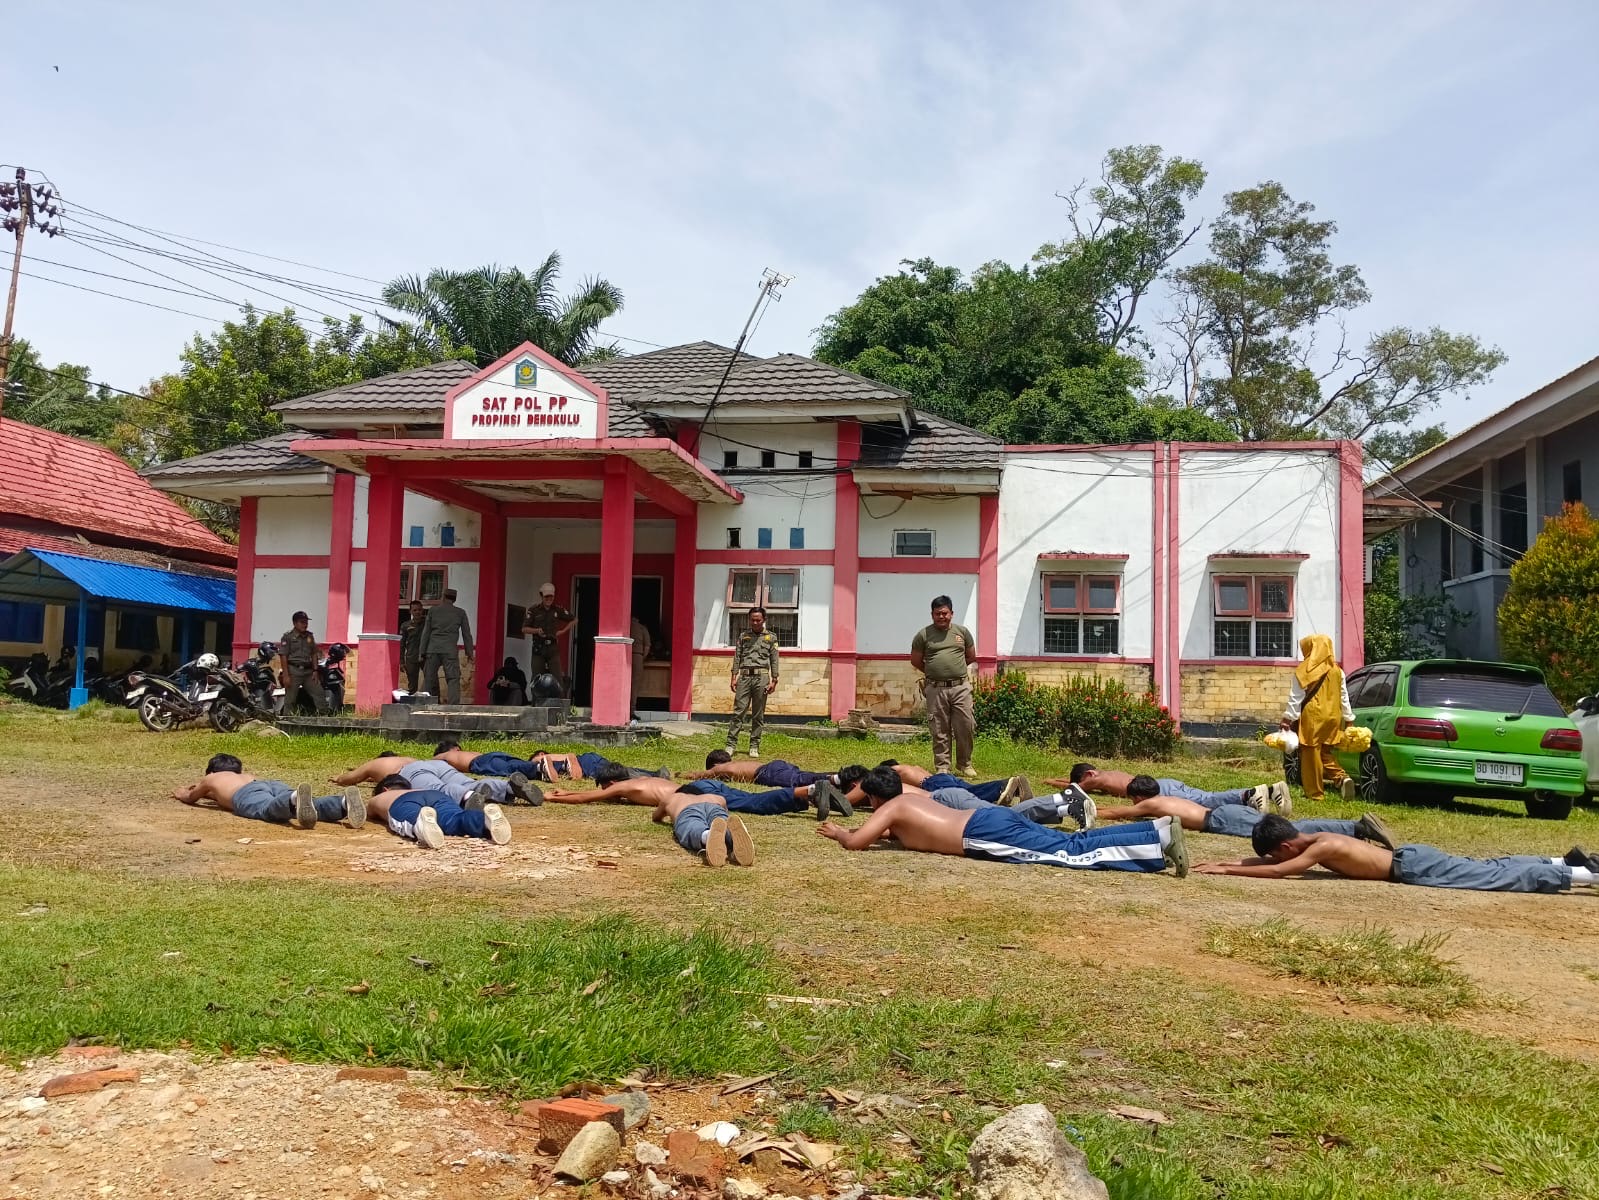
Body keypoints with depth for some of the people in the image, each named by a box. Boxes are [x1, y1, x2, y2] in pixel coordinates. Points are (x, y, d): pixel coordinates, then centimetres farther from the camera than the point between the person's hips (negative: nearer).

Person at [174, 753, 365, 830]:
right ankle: (344, 803, -54)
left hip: (247, 794, -4)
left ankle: (295, 799, -72)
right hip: (274, 784, 4)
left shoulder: (210, 778, 38)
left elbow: (190, 798, 58)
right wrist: (217, 794, 86)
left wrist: (181, 794, 78)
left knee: (269, 809, -37)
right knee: (312, 806, -23)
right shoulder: (246, 776, 49)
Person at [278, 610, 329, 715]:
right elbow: (283, 656, -8)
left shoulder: (310, 636, 13)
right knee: (290, 699, -1)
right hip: (293, 671, -5)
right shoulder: (288, 637, -4)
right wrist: (286, 675, -14)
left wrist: (315, 671, 6)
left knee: (320, 694, 1)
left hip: (308, 671, 5)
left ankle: (324, 717, 6)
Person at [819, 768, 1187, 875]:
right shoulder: (909, 798, 29)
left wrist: (840, 833, 16)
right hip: (995, 818, 9)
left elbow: (855, 842, -5)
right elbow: (900, 832, 50)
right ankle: (1157, 829, -7)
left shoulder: (889, 809, 6)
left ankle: (1160, 840, -26)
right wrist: (882, 832, 40)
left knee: (1075, 854, -16)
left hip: (985, 834, -9)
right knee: (1076, 843, 3)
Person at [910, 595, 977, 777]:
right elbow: (915, 661, 11)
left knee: (966, 727, 1)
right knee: (940, 732, 3)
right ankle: (942, 768, 11)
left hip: (961, 687, 1)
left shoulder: (962, 632, 8)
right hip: (935, 689, -1)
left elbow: (971, 657, 20)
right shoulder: (923, 635, 2)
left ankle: (964, 764, 18)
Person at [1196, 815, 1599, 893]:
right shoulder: (1316, 839, 5)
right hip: (1412, 857, 8)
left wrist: (1226, 870, -29)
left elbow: (1277, 870, -33)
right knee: (1493, 870, 17)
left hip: (1414, 868, -8)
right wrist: (1227, 862, 3)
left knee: (1500, 878, -3)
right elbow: (1269, 858, 15)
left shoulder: (1320, 849, -20)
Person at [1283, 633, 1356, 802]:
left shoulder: (1303, 671, -6)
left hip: (1312, 718, -5)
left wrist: (1288, 719, -4)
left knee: (1311, 755, 1)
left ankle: (1314, 793, 5)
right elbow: (1344, 697, 15)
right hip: (1332, 717, 5)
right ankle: (1342, 778, -6)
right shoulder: (1337, 671, 9)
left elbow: (1295, 698, -7)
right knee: (1325, 753, 17)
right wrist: (1349, 719, 22)